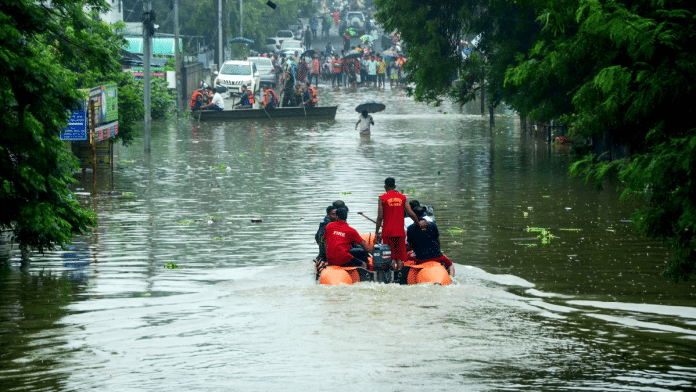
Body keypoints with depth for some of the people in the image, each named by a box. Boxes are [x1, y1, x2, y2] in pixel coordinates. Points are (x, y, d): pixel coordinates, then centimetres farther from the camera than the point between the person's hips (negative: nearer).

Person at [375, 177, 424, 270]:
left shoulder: (382, 198, -1)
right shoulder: (402, 197, 7)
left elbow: (380, 217, -6)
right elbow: (411, 213, 3)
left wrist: (377, 233, -2)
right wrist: (419, 223, 19)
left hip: (387, 232, -2)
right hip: (400, 231, 2)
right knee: (400, 258, 6)